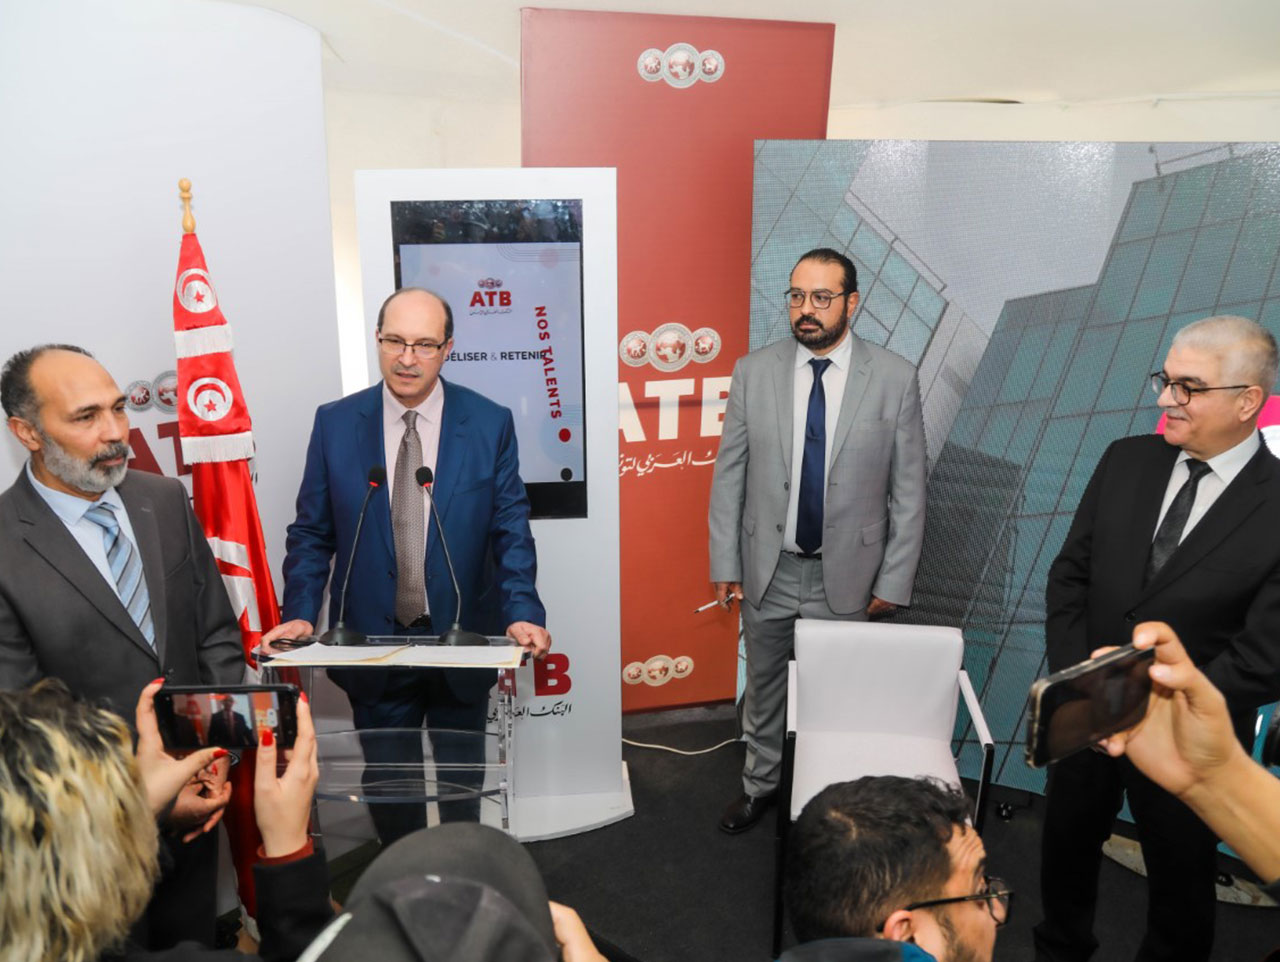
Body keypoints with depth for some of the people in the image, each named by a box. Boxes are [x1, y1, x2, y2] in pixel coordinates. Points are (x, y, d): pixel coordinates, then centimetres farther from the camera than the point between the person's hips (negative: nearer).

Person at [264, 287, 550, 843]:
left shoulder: (490, 423, -7)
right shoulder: (335, 423, -4)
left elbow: (510, 531, -7)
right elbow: (312, 534, 0)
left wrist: (522, 613, -20)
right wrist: (300, 614, -13)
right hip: (372, 645, 0)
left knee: (462, 782, 20)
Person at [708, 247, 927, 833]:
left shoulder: (895, 378, -7)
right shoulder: (753, 373, -3)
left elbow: (908, 489, -4)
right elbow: (728, 475, 1)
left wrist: (894, 581, -5)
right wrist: (724, 564, 0)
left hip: (847, 575, -1)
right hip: (768, 570, 2)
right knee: (764, 686, 18)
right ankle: (760, 785, 41)